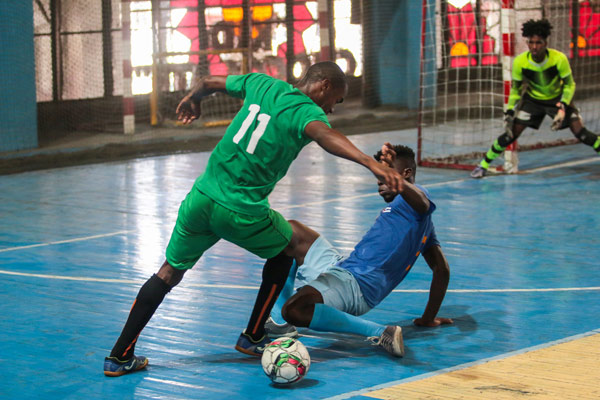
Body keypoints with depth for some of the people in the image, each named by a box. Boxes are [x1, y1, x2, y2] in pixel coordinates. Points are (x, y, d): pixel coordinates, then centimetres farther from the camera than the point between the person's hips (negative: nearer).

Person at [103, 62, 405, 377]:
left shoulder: (262, 84, 11)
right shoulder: (307, 112, -8)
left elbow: (208, 83, 25)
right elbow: (325, 135, -32)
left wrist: (192, 100, 47)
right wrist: (370, 163, -44)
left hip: (201, 196, 5)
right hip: (241, 213, -5)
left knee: (170, 273, 18)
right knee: (286, 248, 24)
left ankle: (120, 356, 14)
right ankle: (253, 338, 29)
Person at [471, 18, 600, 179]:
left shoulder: (559, 59, -27)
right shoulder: (520, 62, -22)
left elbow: (569, 85, -13)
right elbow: (515, 88, -5)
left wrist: (563, 107, -24)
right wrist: (509, 111, -12)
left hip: (558, 98, -1)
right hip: (532, 99, 1)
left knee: (580, 132, -13)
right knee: (512, 133, -8)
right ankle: (483, 164, 6)